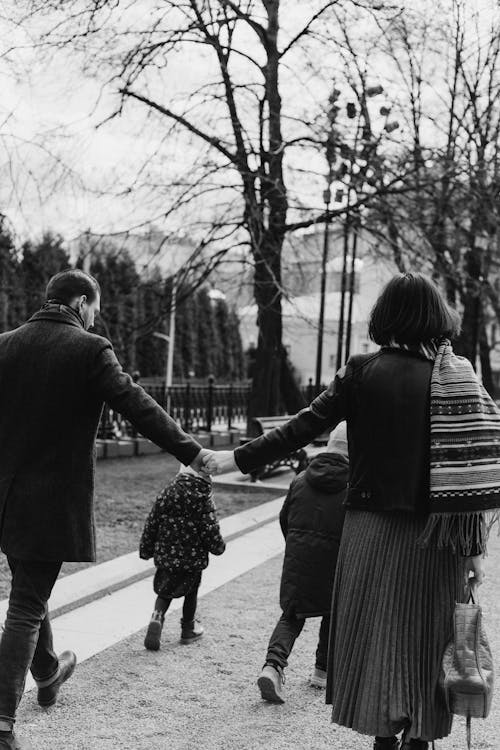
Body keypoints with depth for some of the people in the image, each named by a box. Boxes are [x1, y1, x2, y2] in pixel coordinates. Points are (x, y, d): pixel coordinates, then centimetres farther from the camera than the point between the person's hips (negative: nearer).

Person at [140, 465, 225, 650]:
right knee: (191, 591, 19)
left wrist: (146, 549, 15)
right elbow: (210, 529, -12)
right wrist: (218, 546, 8)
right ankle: (188, 629, 30)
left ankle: (157, 617, -11)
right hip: (193, 557, -2)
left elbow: (152, 523, 4)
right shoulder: (203, 498, -12)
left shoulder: (167, 493, -1)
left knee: (164, 591, 16)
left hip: (166, 555, 2)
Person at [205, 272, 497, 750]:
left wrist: (238, 459, 1)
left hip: (373, 527, 0)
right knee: (425, 638, 13)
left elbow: (305, 426, -7)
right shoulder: (456, 376, -3)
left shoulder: (362, 372, -4)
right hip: (434, 536, 1)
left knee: (374, 634, 12)